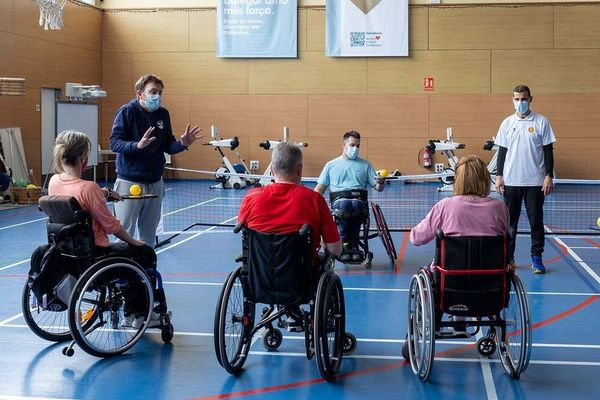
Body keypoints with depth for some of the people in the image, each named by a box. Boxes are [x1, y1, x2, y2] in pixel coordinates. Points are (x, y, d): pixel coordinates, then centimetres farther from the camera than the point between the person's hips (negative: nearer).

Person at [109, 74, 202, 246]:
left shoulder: (163, 114, 7)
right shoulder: (126, 112, -8)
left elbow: (168, 146, 11)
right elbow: (114, 143, -15)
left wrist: (182, 144, -9)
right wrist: (138, 145, -31)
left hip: (155, 183, 5)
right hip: (129, 182, -5)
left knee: (149, 234, 11)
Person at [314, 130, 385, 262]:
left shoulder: (365, 165, 23)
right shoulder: (331, 165, 22)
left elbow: (378, 188, 17)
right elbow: (319, 189, 19)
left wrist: (381, 183, -7)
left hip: (359, 199, 0)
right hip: (339, 200, 0)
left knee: (355, 205, -38)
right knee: (344, 205, -38)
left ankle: (350, 244, -29)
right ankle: (347, 244, -32)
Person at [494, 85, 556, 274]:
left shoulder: (541, 122, -2)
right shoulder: (507, 123, 6)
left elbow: (548, 150, -1)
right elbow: (502, 150, 9)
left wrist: (549, 176, -7)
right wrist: (499, 176, 4)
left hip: (535, 181, -2)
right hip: (511, 180, 2)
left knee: (536, 220, 2)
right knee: (509, 220, 7)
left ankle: (536, 258, 11)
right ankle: (508, 257, 16)